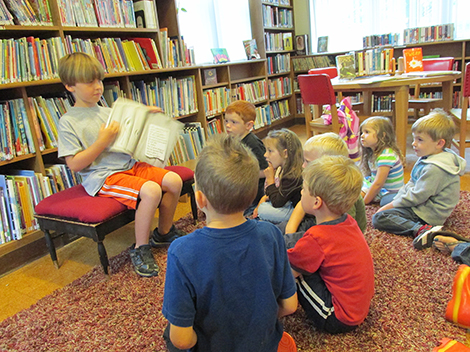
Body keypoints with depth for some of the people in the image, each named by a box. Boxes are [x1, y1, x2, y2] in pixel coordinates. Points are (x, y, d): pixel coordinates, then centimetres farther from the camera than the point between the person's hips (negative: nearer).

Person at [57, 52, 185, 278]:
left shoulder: (108, 112, 15)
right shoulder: (68, 122, -4)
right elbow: (74, 164, -12)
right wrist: (103, 142, -20)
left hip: (130, 165, 7)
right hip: (102, 177, -7)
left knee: (174, 180, -8)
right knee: (151, 190, -31)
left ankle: (164, 232, 13)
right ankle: (140, 249, -11)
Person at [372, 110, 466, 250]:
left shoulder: (434, 169, -26)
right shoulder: (427, 158, 7)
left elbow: (416, 196, -23)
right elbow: (412, 185, 14)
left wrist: (390, 205, -12)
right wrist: (395, 200, 3)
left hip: (428, 214, -11)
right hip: (423, 205, 11)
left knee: (379, 218, -20)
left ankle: (421, 229, -28)